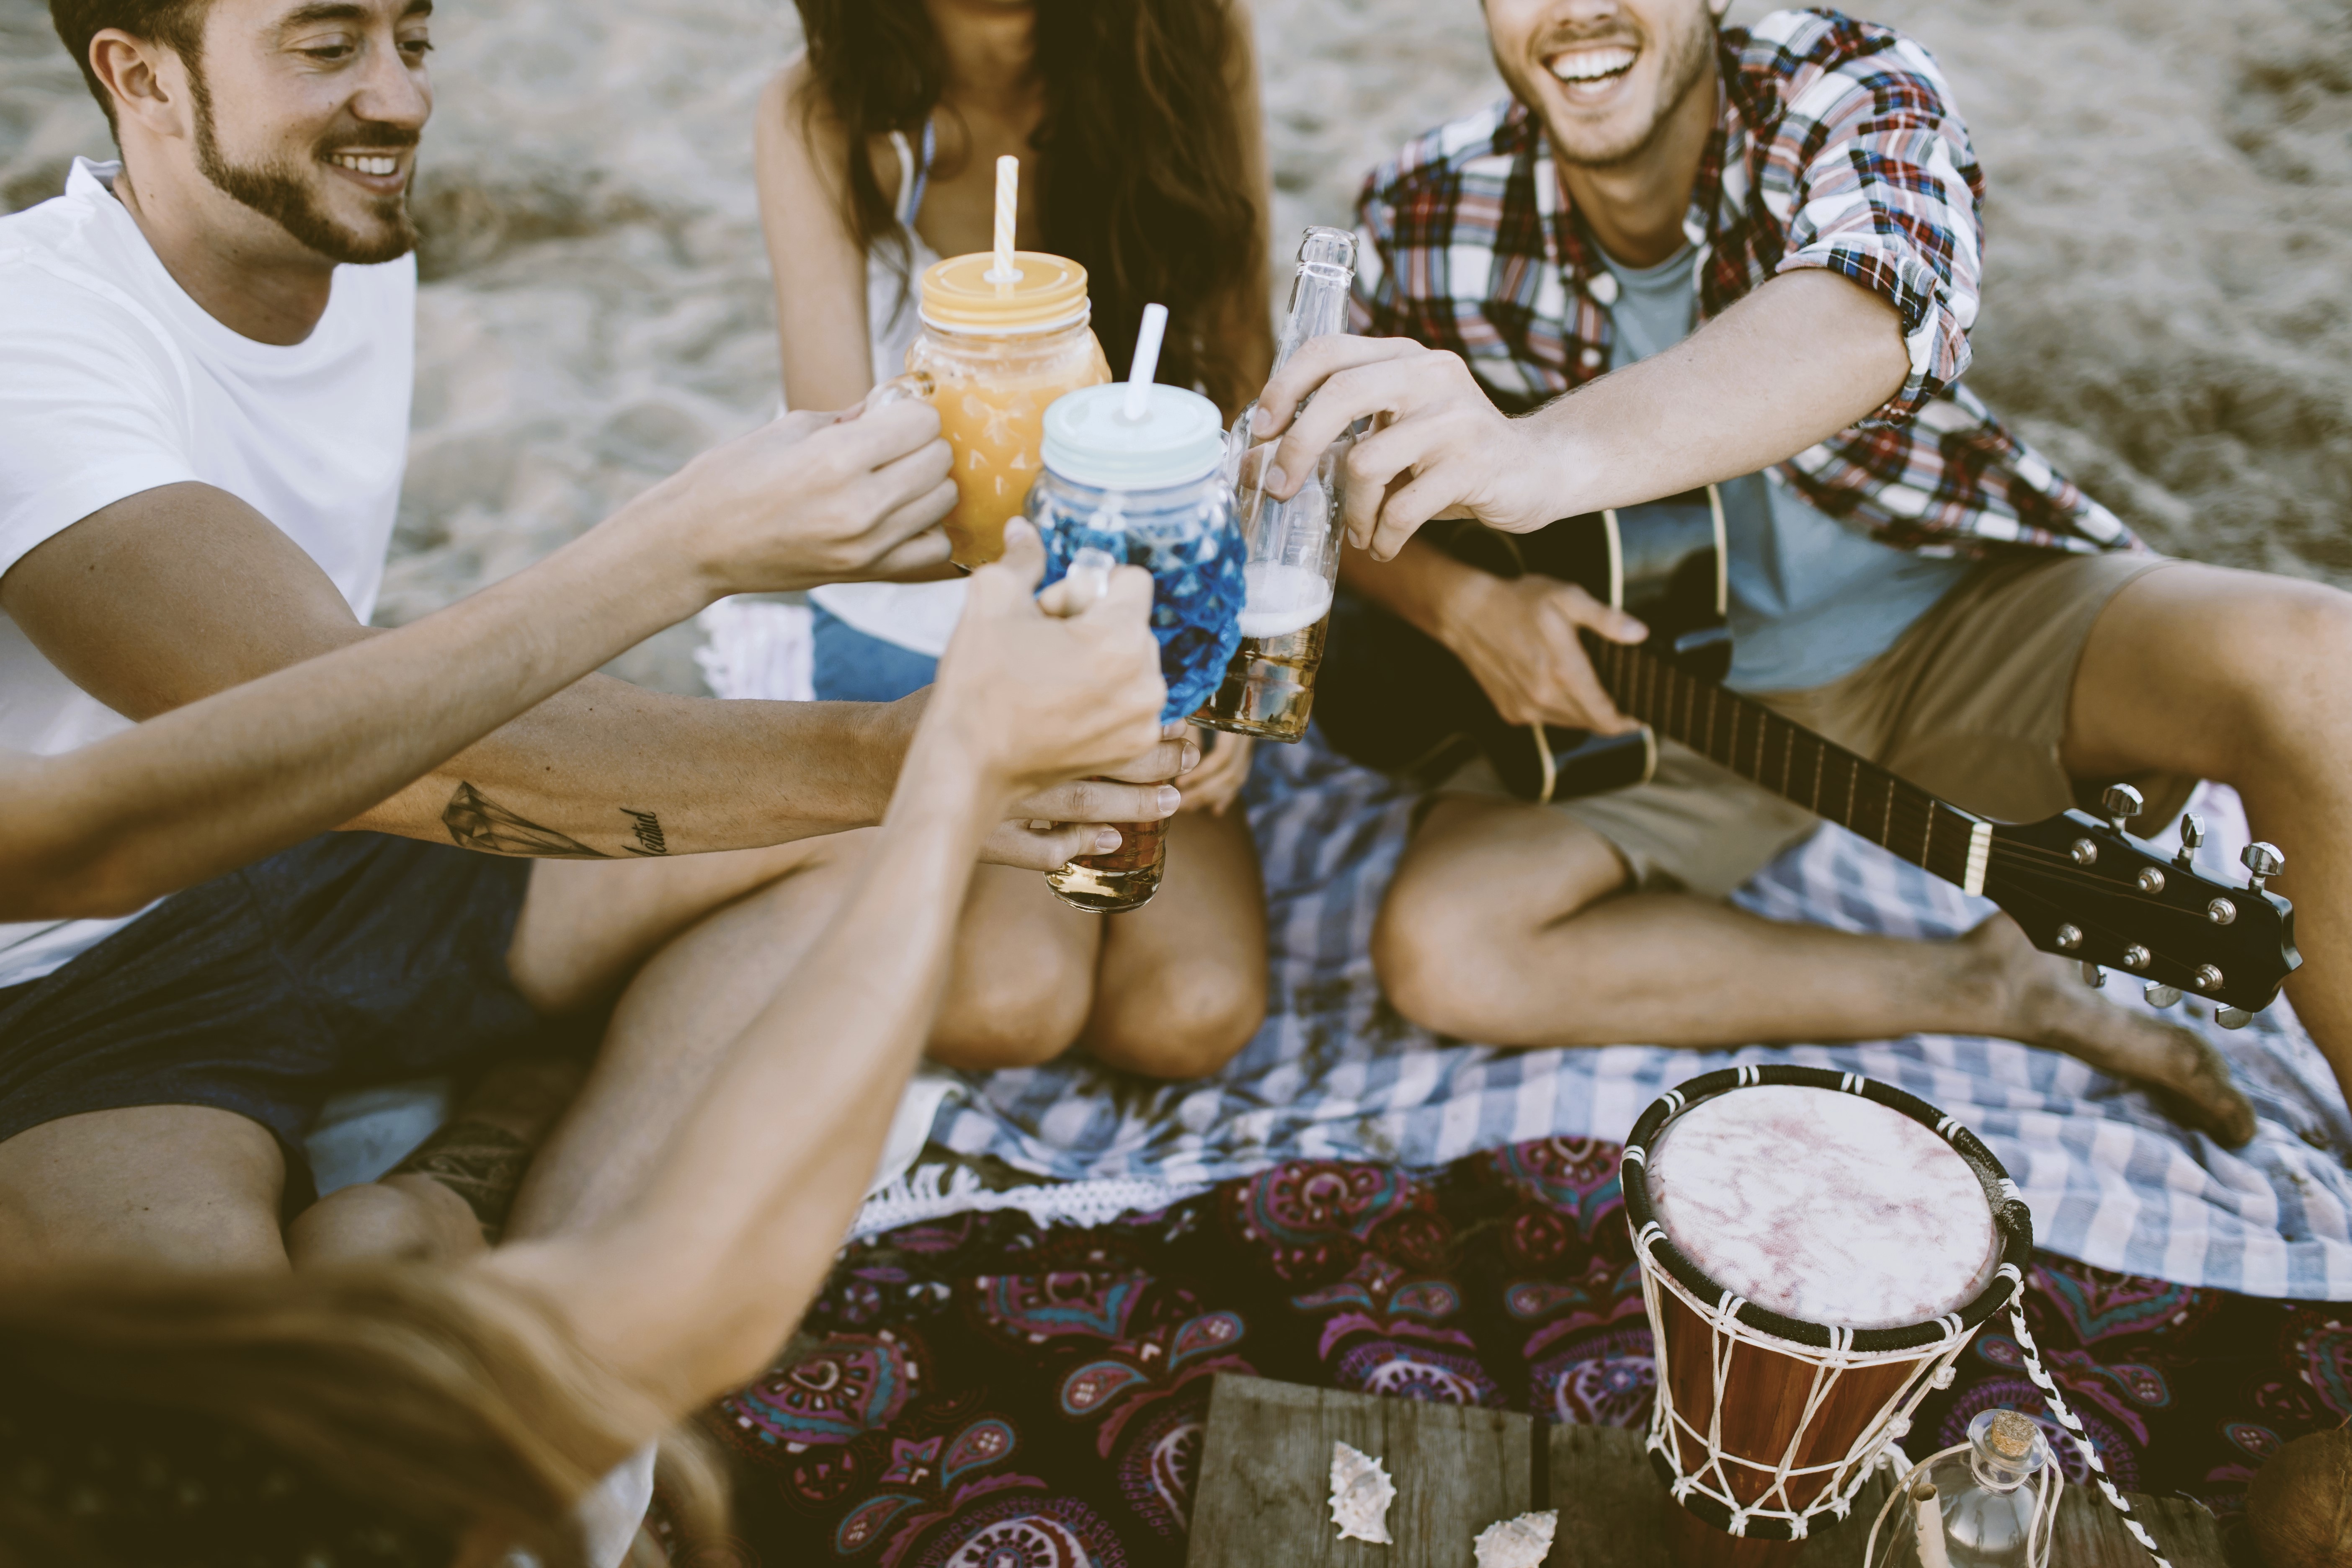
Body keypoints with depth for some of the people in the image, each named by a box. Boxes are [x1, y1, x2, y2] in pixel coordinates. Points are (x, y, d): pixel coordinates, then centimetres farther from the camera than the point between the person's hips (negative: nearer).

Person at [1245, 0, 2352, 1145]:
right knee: (1439, 951, -22)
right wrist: (1462, 603, -22)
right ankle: (1988, 988, -10)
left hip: (1964, 619, -2)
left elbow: (1856, 325, -43)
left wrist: (1551, 453, -63)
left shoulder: (1846, 92, -19)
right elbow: (1345, 492, 2)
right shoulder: (1428, 221, -11)